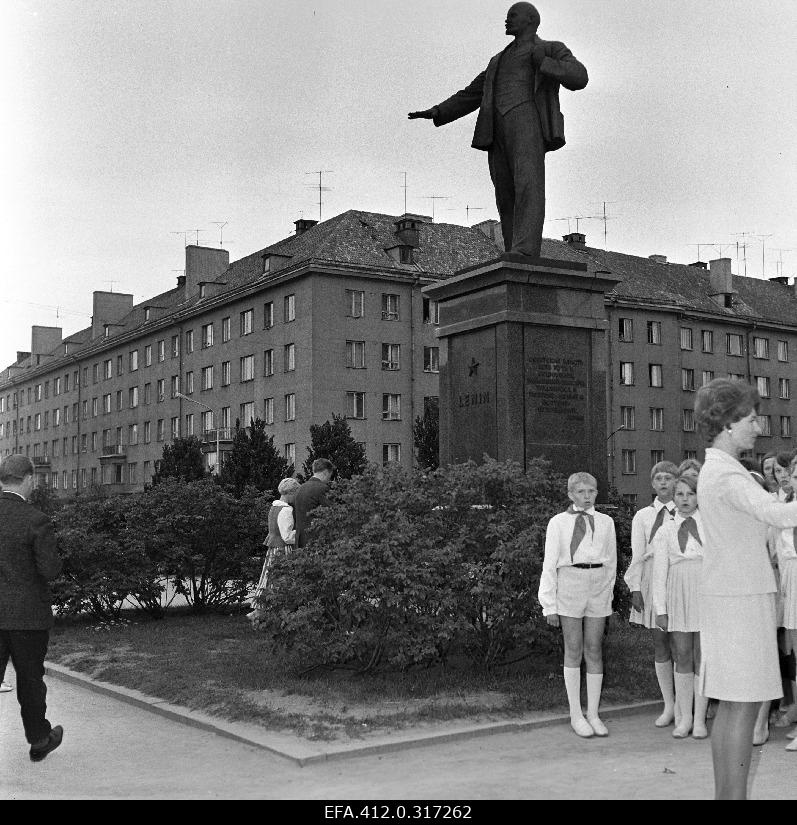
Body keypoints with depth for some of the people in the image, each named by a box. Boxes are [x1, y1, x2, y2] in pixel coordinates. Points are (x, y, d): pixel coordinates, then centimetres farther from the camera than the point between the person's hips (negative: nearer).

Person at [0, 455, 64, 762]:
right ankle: (39, 739, 31)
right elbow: (50, 571, -16)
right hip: (27, 613, -3)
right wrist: (48, 549, 3)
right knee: (30, 678, 13)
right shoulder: (36, 521, -16)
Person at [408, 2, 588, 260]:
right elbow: (470, 96, 33)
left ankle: (524, 254, -42)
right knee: (507, 198, -4)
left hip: (527, 117, -6)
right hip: (497, 128, 6)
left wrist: (540, 63, -4)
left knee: (528, 184, -26)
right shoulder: (499, 61, 36)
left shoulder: (552, 50, 19)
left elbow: (579, 78, 1)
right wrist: (435, 113, 19)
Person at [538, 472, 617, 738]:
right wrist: (549, 604, -2)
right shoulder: (559, 523, 1)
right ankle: (576, 715, 10)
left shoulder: (605, 522, 8)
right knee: (573, 651, 2)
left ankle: (593, 714, 14)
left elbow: (611, 562, 14)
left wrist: (608, 593, 12)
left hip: (598, 587, 2)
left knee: (594, 651, 5)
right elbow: (550, 564, 1)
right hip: (570, 584, -2)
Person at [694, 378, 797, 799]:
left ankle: (725, 796, 16)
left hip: (729, 598, 10)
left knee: (731, 704, 11)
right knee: (743, 705, -6)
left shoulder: (713, 471, 16)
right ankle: (735, 796, -2)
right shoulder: (726, 475, -17)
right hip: (740, 601, -10)